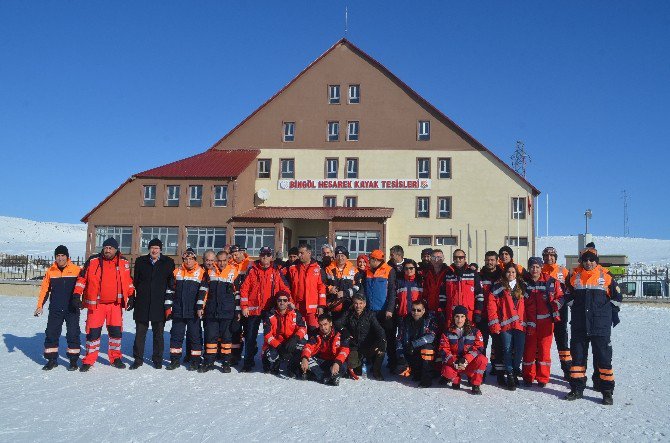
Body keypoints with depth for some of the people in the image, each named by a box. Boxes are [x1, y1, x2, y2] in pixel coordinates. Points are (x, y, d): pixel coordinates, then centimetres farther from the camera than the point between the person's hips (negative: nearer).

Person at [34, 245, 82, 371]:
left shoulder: (77, 270, -4)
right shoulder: (50, 271, 5)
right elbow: (44, 289, 9)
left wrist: (79, 300, -2)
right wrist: (40, 306, 4)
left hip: (72, 309, -3)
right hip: (55, 309, 3)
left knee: (73, 334, -1)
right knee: (51, 333, 5)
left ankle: (73, 360, 9)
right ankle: (51, 360, 18)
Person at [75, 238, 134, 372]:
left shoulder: (124, 263, 3)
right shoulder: (93, 261, -2)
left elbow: (128, 281, 12)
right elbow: (82, 278, 1)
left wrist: (131, 296, 8)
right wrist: (77, 294, -6)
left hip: (115, 304, 2)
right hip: (95, 304, -1)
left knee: (116, 331, 6)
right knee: (93, 331, 1)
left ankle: (115, 358, 21)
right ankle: (89, 360, 14)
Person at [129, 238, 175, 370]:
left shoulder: (168, 263, 2)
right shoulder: (140, 261, 7)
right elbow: (134, 281, 9)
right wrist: (131, 299, 5)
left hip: (159, 305, -1)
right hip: (142, 304, 1)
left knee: (158, 333, 8)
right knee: (140, 333, 6)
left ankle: (157, 359, 18)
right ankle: (138, 359, 17)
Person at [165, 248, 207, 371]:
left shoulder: (201, 273, -2)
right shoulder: (177, 272, 9)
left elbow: (203, 291, -6)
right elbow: (170, 291, 12)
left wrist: (200, 307, -12)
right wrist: (168, 308, 9)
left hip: (193, 312, -3)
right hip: (178, 311, 3)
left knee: (195, 336, 3)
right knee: (176, 335, 9)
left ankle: (195, 361, 12)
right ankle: (175, 359, 19)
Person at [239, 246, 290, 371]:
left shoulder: (276, 272, 5)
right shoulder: (253, 271, 1)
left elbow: (284, 289, 5)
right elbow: (244, 288, -1)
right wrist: (244, 306, -7)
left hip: (270, 309, 1)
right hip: (253, 309, -1)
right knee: (250, 337, 3)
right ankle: (248, 362, 14)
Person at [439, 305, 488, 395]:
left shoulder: (474, 331, 0)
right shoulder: (447, 333, 1)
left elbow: (478, 348, -9)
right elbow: (444, 350, -5)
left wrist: (465, 360, -24)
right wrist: (454, 362, -23)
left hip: (470, 363, 0)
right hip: (453, 363, 0)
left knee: (482, 360, -30)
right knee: (446, 371, -33)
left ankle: (476, 384, -10)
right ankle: (456, 380, 5)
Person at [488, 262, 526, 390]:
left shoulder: (521, 287, 14)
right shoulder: (499, 287, 3)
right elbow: (492, 304, -2)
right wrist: (494, 323, -8)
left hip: (520, 324, 3)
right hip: (505, 324, -3)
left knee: (519, 350, 3)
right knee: (507, 350, 0)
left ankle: (515, 370, 23)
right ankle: (509, 375, 9)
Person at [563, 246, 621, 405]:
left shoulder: (606, 276, -2)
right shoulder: (574, 276, 4)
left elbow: (616, 297, 8)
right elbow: (569, 297, 15)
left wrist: (612, 313, 9)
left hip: (601, 325, -2)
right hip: (579, 325, 3)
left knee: (603, 357, 0)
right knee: (577, 356, 8)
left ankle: (607, 391, 11)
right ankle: (577, 389, 18)